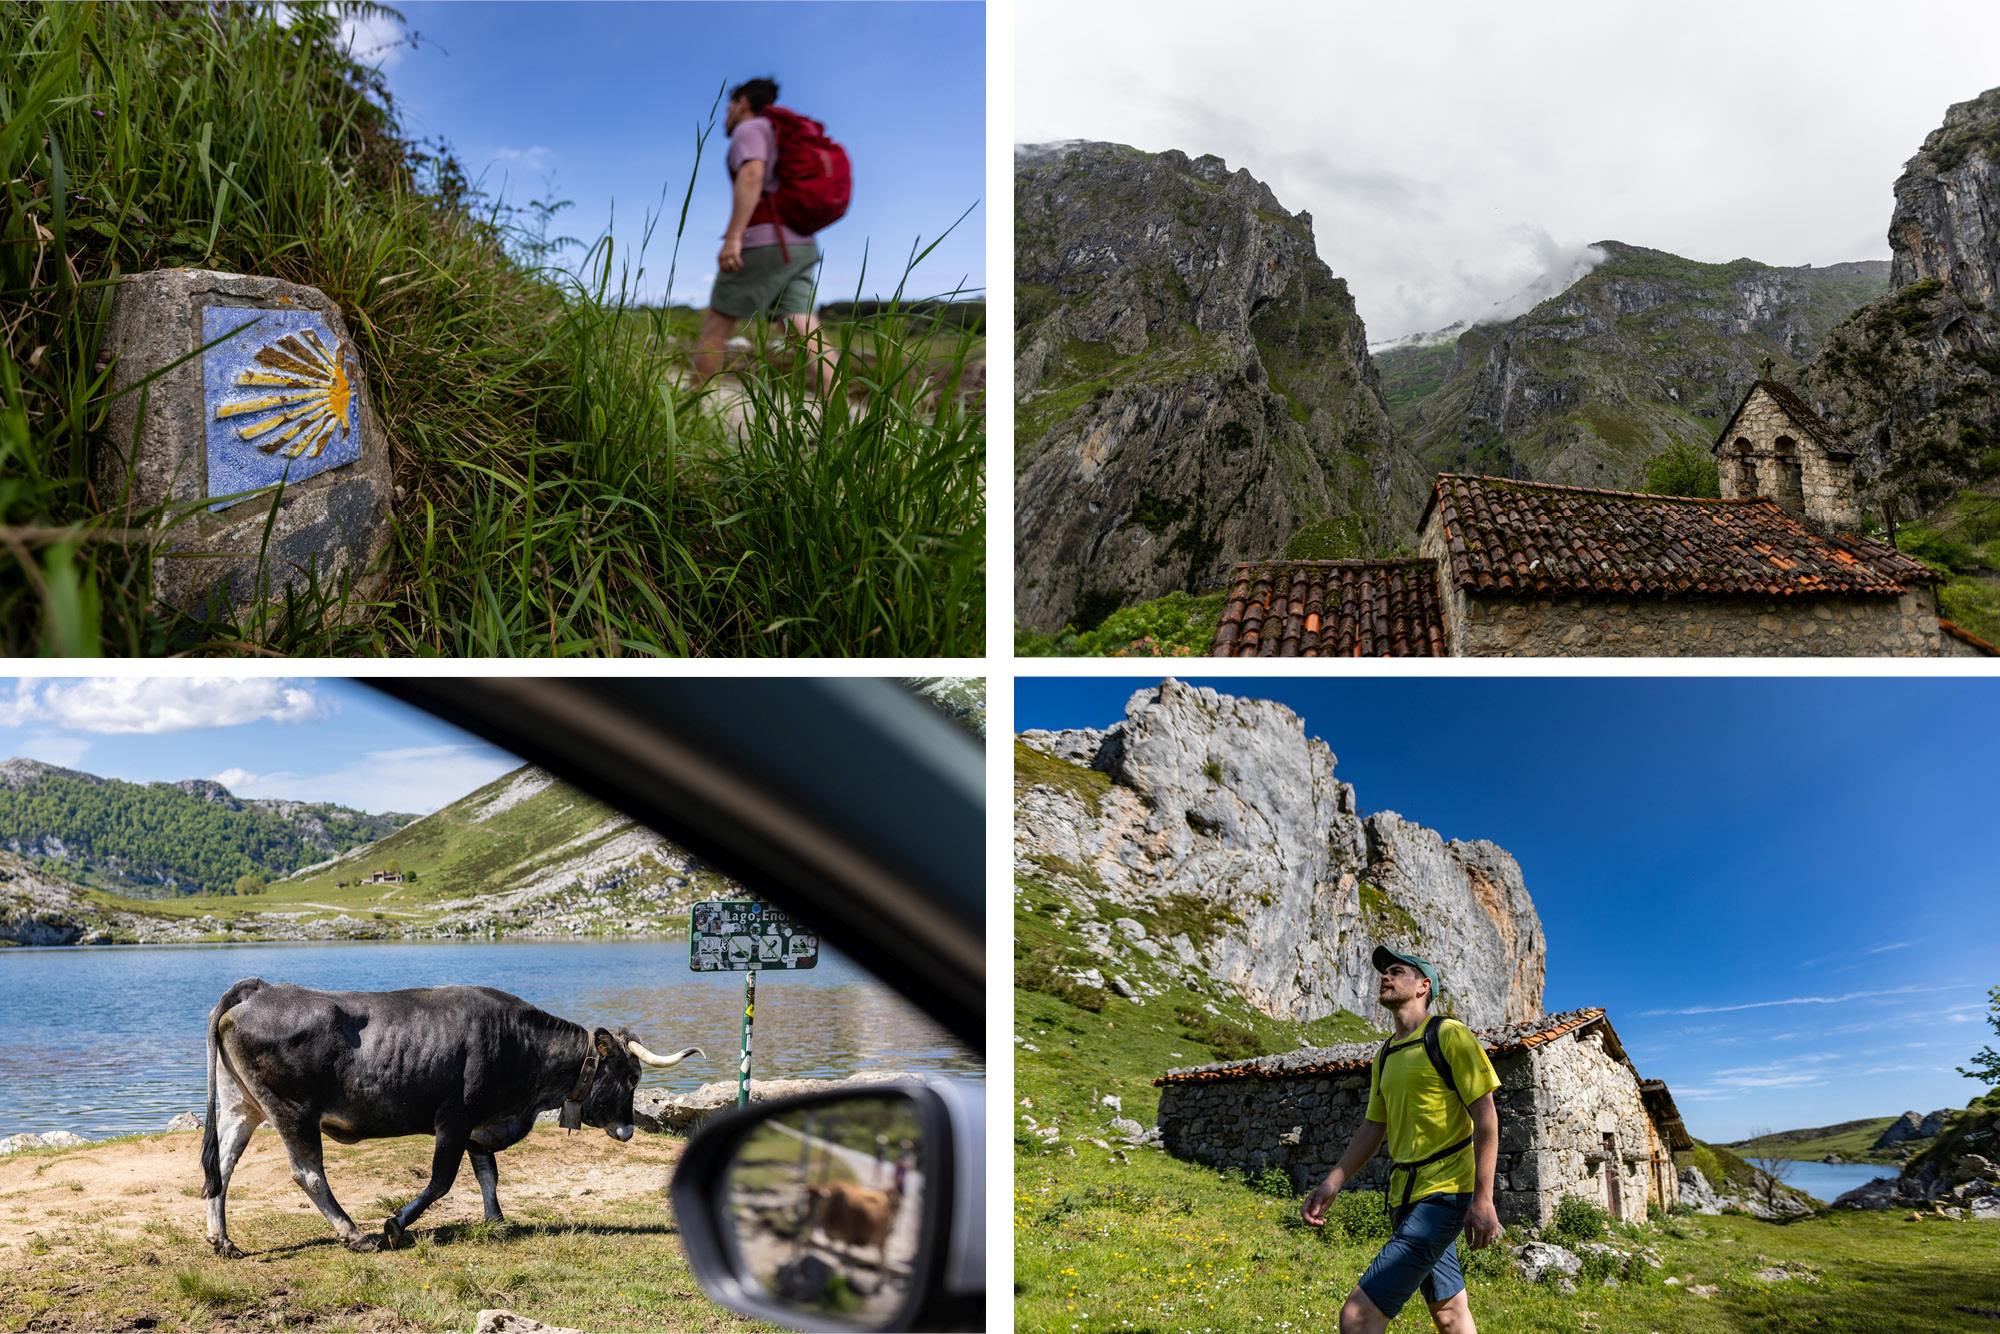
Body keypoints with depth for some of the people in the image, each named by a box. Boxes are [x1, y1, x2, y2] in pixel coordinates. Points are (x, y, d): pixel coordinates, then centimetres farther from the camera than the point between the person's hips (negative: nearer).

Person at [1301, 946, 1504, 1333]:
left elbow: (1486, 1117, -12)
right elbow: (1373, 1128, 18)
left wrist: (1483, 1200, -18)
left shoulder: (1449, 1035, -8)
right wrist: (1332, 1183, 7)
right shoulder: (1385, 1055, 16)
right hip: (1405, 1195, 8)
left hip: (1442, 1194, -8)